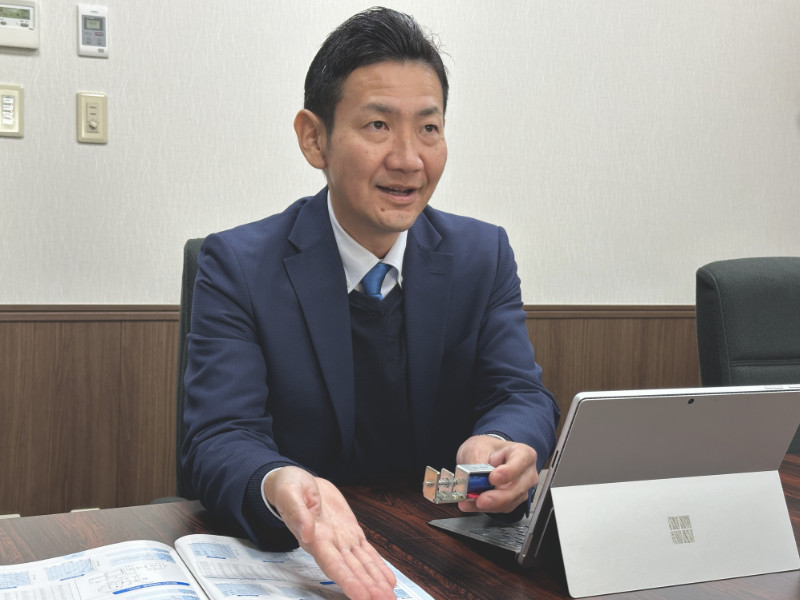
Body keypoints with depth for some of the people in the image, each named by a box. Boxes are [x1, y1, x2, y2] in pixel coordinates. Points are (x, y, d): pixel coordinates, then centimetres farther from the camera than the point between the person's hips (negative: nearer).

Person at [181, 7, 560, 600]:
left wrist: (502, 446, -28)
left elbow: (522, 394, -4)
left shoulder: (484, 255, 3)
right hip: (289, 551, 0)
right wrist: (280, 486, -38)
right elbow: (222, 436, -15)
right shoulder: (237, 265, -7)